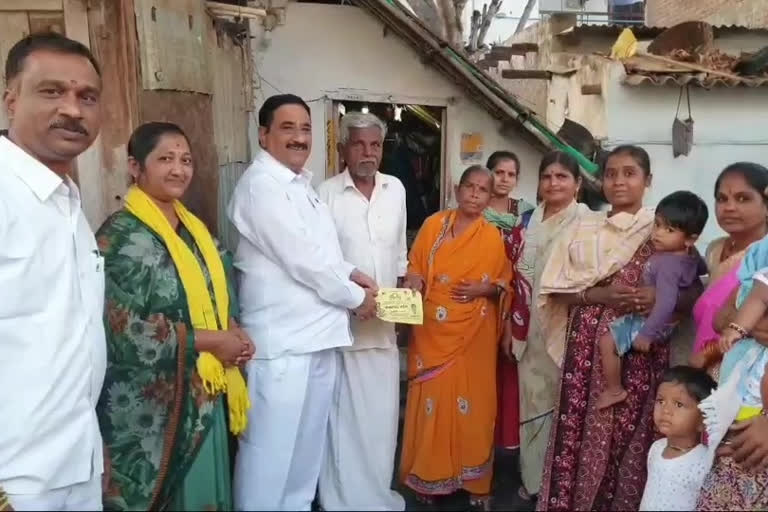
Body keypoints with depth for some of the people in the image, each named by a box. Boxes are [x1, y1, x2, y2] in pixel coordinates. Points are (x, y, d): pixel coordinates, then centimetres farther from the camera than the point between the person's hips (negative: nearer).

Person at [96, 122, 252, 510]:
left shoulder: (194, 228, 9)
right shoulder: (121, 237, -14)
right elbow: (122, 330, -21)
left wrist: (233, 330, -2)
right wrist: (208, 340, -16)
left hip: (205, 395, 7)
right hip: (150, 408, -7)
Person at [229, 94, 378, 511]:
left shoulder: (300, 182, 15)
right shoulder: (261, 183, -14)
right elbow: (300, 257, -19)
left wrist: (349, 272, 4)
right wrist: (356, 297, -8)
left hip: (317, 331, 10)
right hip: (282, 337, -9)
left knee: (308, 441, 20)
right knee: (271, 445, 1)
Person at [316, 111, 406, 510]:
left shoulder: (396, 189, 8)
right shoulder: (326, 194, -8)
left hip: (384, 321, 5)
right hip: (341, 320, -4)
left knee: (382, 414, 14)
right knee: (344, 415, 4)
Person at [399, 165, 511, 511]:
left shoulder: (493, 237, 1)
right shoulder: (434, 224, 2)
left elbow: (504, 282, 7)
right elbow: (415, 269, 4)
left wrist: (483, 289, -12)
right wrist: (414, 282, -17)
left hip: (473, 335, 0)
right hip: (432, 331, 1)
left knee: (471, 403, 4)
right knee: (432, 401, 7)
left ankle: (473, 481, 20)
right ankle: (429, 477, 23)